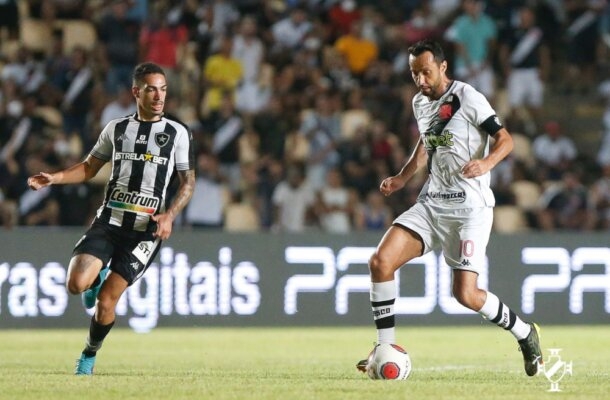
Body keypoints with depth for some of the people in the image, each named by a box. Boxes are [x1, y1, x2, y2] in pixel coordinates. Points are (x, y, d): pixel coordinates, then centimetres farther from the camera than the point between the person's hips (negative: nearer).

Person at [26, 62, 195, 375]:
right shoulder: (116, 129, 9)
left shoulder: (178, 133, 2)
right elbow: (90, 168, 18)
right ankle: (99, 276, 19)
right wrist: (53, 178, 2)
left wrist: (170, 215, -11)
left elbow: (188, 181, 5)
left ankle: (89, 354, 21)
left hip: (146, 229, -2)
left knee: (105, 302, -6)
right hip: (109, 220, 2)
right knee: (76, 284, -18)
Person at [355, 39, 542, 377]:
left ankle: (525, 334, 12)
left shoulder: (468, 99, -11)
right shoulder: (420, 102, 11)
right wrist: (401, 179, 17)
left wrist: (486, 162, -30)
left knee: (466, 294, -13)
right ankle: (385, 347, -2)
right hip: (431, 203, 7)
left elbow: (505, 140, -10)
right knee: (380, 261, -12)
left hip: (470, 207, -7)